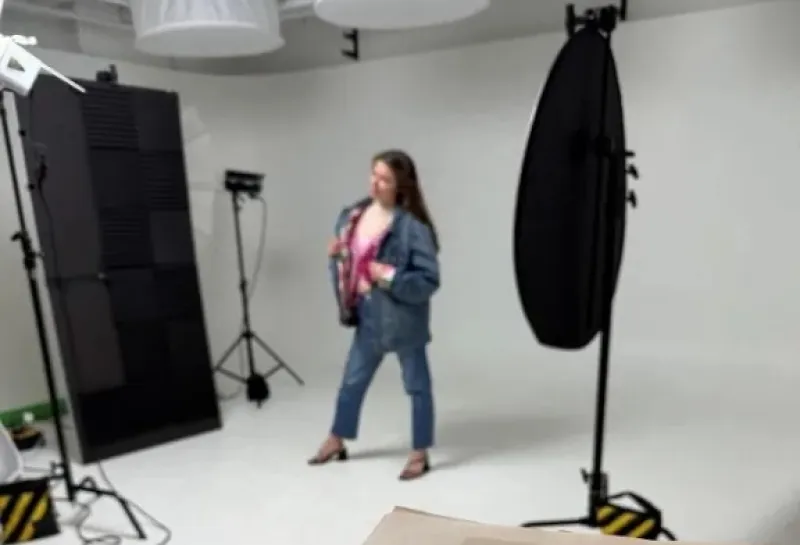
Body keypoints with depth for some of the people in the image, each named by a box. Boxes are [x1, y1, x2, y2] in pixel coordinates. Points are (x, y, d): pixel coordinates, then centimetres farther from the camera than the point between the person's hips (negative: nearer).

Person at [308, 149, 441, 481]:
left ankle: (420, 455, 30)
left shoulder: (412, 226, -19)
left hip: (403, 320, -6)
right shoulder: (353, 216, 2)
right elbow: (347, 262, 14)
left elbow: (429, 280, -19)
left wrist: (390, 276, -26)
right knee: (351, 381, 20)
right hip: (368, 317, 7)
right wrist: (335, 255, -6)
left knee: (417, 386, 12)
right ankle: (337, 442, 42)